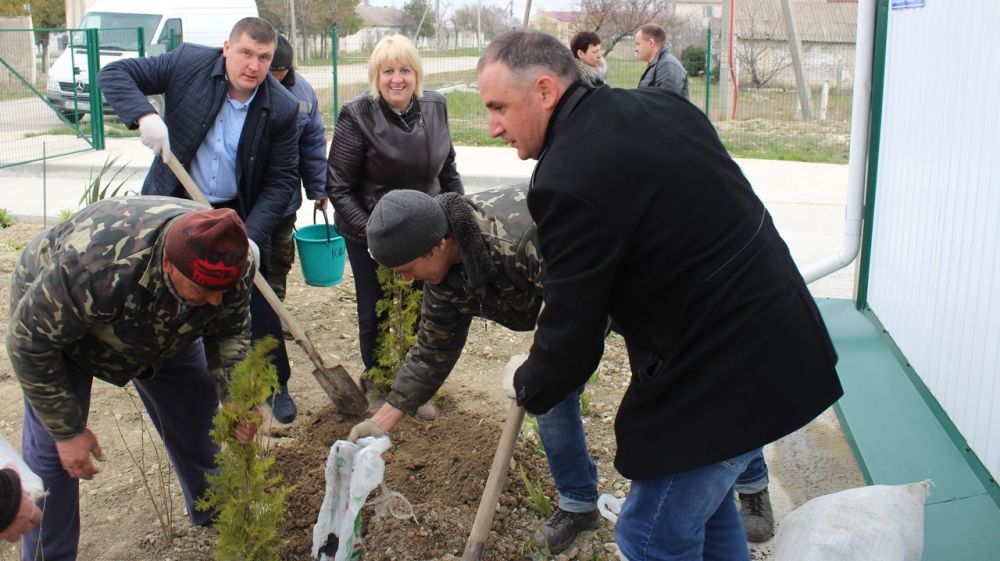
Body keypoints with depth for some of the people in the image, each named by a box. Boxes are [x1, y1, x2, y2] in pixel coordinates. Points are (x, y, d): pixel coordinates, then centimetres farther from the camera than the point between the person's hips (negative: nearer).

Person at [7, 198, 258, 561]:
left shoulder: (232, 261, -31)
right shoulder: (94, 267, -47)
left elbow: (229, 334, -14)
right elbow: (30, 341, -32)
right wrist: (67, 429, -26)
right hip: (54, 314, -4)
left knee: (200, 422, 5)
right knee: (51, 450, -8)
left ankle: (217, 523, 28)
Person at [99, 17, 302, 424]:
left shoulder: (282, 109, -14)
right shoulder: (188, 63, -13)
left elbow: (282, 179, -11)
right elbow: (114, 74, -10)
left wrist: (252, 235, -22)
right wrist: (144, 116, -30)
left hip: (237, 215, -1)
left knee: (257, 303, 2)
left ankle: (276, 385, 22)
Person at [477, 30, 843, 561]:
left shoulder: (567, 179, -23)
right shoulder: (657, 103, 4)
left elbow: (571, 341, -16)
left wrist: (528, 387, 6)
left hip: (718, 376, -9)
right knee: (706, 500, 26)